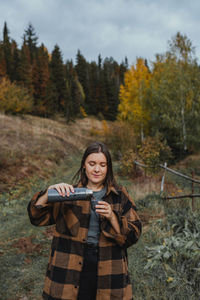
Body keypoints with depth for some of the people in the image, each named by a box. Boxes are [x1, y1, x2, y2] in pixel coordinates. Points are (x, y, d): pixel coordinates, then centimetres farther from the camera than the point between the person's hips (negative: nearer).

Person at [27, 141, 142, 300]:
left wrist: (112, 217, -19)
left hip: (108, 271, 0)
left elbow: (133, 235, -2)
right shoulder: (70, 193, 5)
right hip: (70, 270, 0)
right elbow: (37, 217, -4)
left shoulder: (120, 196, 4)